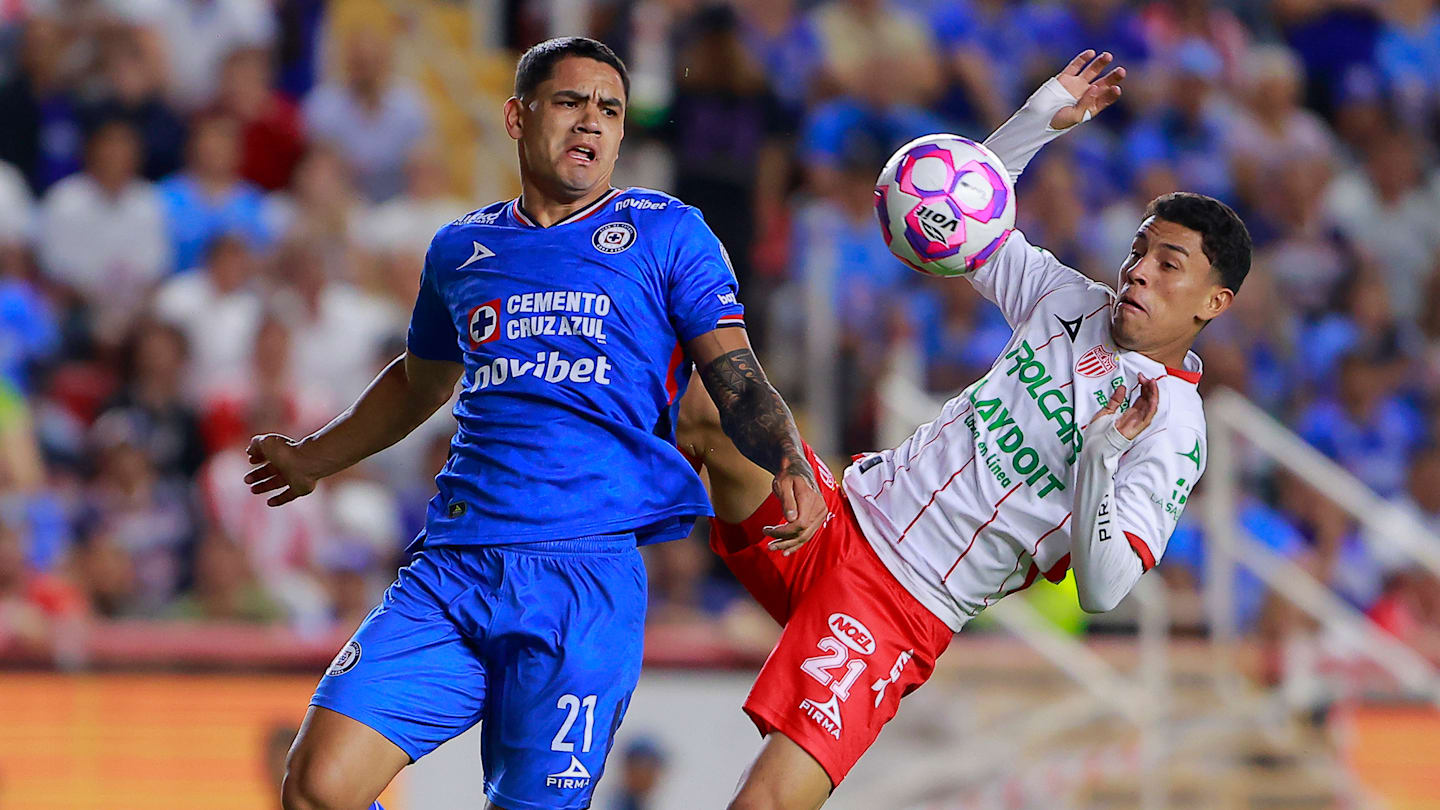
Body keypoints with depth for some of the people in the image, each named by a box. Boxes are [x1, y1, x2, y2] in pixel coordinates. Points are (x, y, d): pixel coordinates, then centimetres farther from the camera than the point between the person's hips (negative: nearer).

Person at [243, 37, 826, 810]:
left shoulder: (668, 234, 9)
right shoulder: (461, 250, 19)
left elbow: (739, 382, 2)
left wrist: (789, 464, -18)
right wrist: (312, 457, 45)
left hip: (587, 568, -3)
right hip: (451, 566, 3)